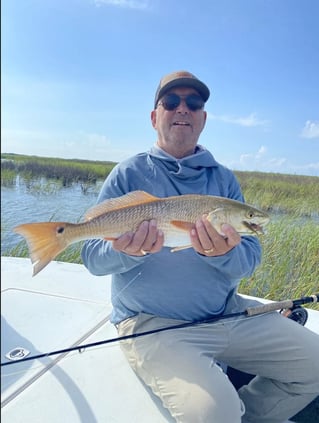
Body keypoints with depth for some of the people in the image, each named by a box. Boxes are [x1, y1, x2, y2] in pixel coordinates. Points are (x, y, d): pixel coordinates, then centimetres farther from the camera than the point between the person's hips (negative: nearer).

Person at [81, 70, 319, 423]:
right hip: (152, 322, -4)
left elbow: (251, 257, -1)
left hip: (228, 312, 5)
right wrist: (127, 253, -27)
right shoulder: (129, 174, -3)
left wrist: (224, 253, -24)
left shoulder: (223, 178, 6)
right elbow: (92, 258, -5)